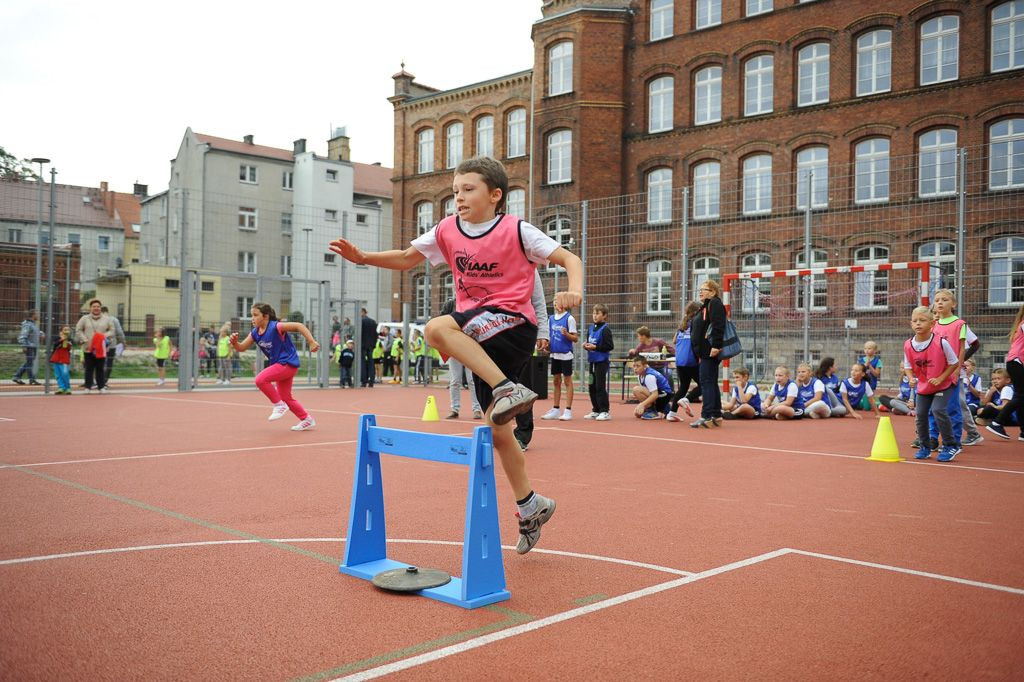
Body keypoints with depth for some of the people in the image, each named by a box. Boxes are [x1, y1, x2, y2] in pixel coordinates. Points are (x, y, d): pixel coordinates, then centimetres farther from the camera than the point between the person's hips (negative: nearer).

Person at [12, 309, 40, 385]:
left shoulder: (34, 324, 16)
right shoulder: (27, 324, -14)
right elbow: (23, 336, -19)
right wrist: (24, 346, -22)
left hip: (34, 347, 9)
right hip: (29, 347, -9)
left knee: (27, 363, 12)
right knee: (29, 363, -4)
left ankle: (16, 377, 18)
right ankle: (32, 380, 0)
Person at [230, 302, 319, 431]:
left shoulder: (276, 327, -19)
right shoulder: (255, 333, 3)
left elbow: (299, 325, -22)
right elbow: (241, 348, 6)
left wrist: (312, 342, -29)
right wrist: (234, 342, -17)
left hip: (288, 363, -9)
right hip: (279, 364, 9)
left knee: (261, 379, -24)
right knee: (285, 397, 16)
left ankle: (279, 405, -8)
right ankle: (307, 419, 29)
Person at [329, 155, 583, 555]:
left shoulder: (517, 231, -7)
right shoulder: (447, 231, 7)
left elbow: (569, 258, -8)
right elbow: (407, 259, 19)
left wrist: (574, 290, -28)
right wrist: (362, 258, 4)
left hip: (514, 325, -6)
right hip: (481, 339, 6)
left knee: (437, 328, -32)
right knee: (498, 430, 9)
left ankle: (508, 389, -31)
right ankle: (530, 506, 25)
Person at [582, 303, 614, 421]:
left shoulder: (605, 329, -10)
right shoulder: (590, 328, 12)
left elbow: (610, 346, -16)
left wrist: (595, 347, -17)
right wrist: (586, 345, 2)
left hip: (602, 361, -8)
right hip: (592, 361, 8)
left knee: (600, 387, -7)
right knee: (592, 387, 11)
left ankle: (605, 411, -1)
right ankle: (596, 410, 21)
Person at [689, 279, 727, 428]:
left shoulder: (715, 304, -9)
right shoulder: (704, 307, 22)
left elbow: (718, 326, -20)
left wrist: (716, 346, -27)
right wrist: (698, 351, 21)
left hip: (711, 352, -10)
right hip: (703, 352, 10)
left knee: (707, 382, -10)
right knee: (711, 383, 12)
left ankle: (706, 416, -10)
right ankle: (716, 416, 18)